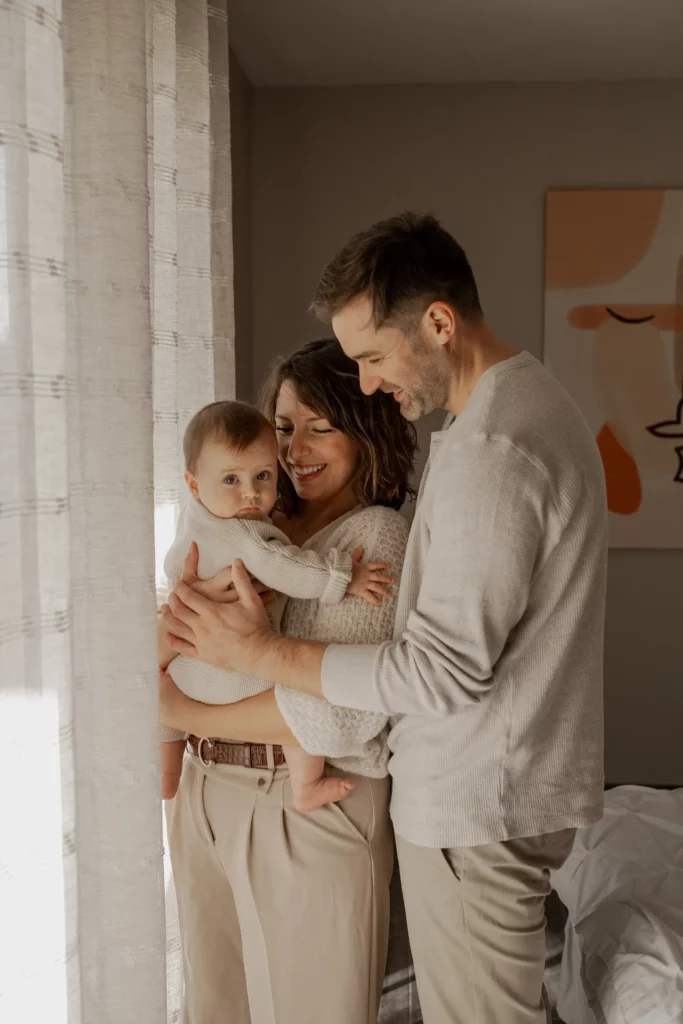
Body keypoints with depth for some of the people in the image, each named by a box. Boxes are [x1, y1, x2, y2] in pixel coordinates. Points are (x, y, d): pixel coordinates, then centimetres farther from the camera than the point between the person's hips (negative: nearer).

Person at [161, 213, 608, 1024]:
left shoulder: (489, 449, -24)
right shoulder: (532, 400, 9)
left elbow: (443, 673, -24)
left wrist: (260, 651, -18)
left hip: (476, 804, -10)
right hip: (509, 782, 10)